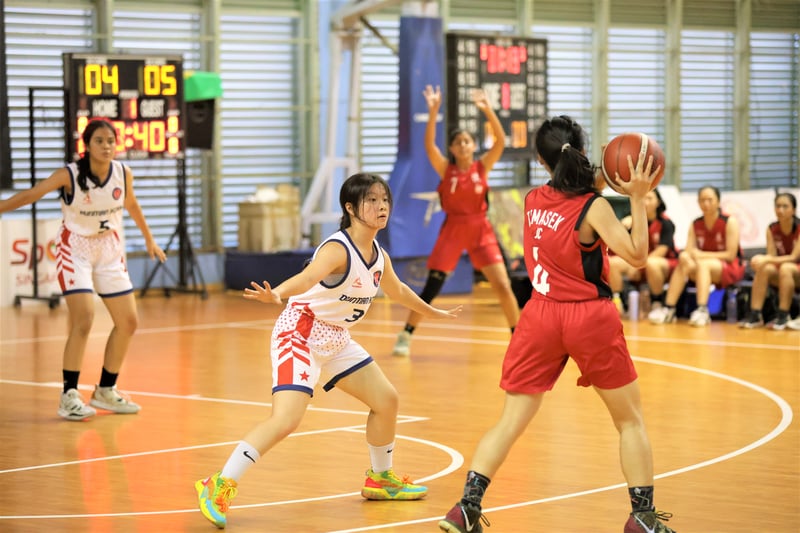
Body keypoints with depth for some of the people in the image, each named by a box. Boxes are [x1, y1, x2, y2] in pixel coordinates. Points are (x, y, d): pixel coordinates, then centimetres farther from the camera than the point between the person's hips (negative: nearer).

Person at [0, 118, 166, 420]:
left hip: (109, 250, 6)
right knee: (84, 319, -21)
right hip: (75, 248, -6)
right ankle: (69, 396, -12)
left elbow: (131, 204, 12)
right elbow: (29, 195, -22)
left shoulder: (124, 174, -7)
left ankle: (105, 391, 23)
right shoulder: (70, 175, -20)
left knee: (128, 322, 7)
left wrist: (148, 238, 24)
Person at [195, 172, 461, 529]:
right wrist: (276, 294, -61)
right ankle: (219, 487, -18)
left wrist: (432, 313, 38)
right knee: (286, 419, -23)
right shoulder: (337, 249, -22)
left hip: (336, 340, 9)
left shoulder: (379, 257, 4)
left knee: (386, 400, 14)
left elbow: (397, 290, 26)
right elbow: (307, 277, -41)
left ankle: (380, 479, 35)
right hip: (300, 335, -9)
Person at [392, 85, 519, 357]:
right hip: (452, 230, -1)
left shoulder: (482, 166, -1)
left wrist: (488, 110, -24)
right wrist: (433, 112, -28)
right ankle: (405, 336, 10)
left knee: (503, 287, -6)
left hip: (480, 230, 1)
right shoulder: (446, 169, -2)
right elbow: (429, 145, -17)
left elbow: (500, 141, -14)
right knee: (430, 288, -2)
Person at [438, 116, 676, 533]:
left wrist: (602, 182, 10)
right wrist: (637, 198, -17)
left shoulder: (533, 200, 4)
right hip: (590, 318, -4)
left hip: (541, 316, 4)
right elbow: (637, 255, -15)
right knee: (630, 420, 12)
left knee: (510, 421, 5)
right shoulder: (593, 207, -12)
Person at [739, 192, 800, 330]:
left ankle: (783, 316, -33)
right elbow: (772, 256, -4)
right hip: (780, 273, 4)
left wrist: (768, 260, -32)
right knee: (765, 269, -27)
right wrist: (763, 260, -30)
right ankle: (755, 315, -29)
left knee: (785, 268, -36)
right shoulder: (772, 229, 0)